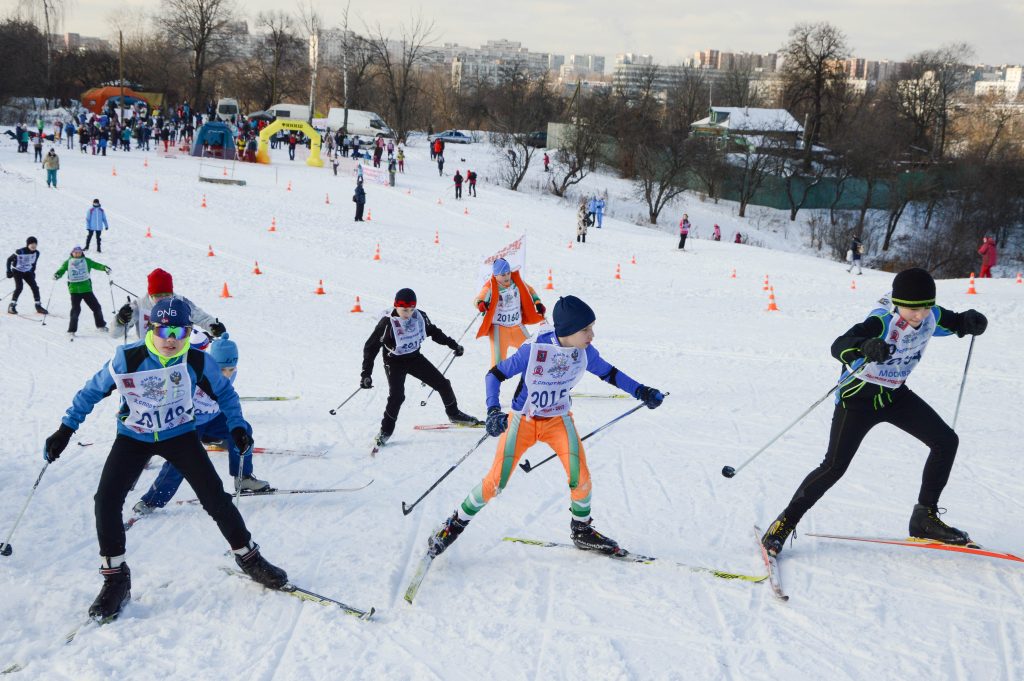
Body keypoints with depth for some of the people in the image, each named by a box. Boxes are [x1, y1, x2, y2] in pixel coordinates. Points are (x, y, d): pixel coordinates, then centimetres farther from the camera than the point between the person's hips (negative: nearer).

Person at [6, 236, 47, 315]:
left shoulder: (36, 253, -8)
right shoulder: (20, 252, -24)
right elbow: (9, 260, -11)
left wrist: (32, 272, 12)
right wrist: (9, 271, -13)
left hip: (27, 272, 5)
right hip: (17, 271, -5)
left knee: (35, 287, -3)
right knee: (19, 287, -21)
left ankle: (38, 306, 8)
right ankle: (12, 306, -13)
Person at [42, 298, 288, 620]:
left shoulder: (198, 362, -16)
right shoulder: (128, 358, -19)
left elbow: (224, 392, 3)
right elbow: (92, 391, -4)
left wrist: (237, 425, -10)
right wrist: (65, 430, -6)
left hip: (179, 434, 0)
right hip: (133, 437, 0)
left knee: (215, 496, -6)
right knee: (106, 500, -14)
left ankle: (248, 557, 15)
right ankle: (115, 579, 4)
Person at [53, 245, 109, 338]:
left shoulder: (86, 261, 5)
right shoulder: (68, 262, 4)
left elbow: (96, 265, 3)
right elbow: (61, 270, 0)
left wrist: (104, 268, -14)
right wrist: (57, 275, -21)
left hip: (86, 288, 2)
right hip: (74, 290, -2)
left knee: (96, 307, 9)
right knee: (75, 310, -10)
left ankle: (101, 326, 29)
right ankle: (71, 331, -3)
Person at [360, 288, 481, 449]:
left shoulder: (420, 316, -11)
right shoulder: (387, 323, -24)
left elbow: (433, 331, 10)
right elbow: (371, 346, -18)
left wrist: (453, 344, 11)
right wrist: (366, 373, -24)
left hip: (415, 358, 5)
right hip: (395, 363, -5)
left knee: (443, 384, 6)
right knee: (397, 396, -23)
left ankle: (454, 414, 30)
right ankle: (385, 431, -4)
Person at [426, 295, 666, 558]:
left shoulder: (585, 351, -14)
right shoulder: (533, 350, -28)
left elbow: (608, 373, 5)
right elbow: (494, 375, -18)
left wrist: (640, 391, -3)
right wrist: (493, 411, -32)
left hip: (558, 420, 3)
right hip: (522, 420, -3)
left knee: (580, 476, -13)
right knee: (496, 480, -5)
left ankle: (582, 530, 15)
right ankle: (456, 524, 18)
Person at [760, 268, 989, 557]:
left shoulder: (930, 317, -10)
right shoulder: (882, 322, -30)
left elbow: (955, 322, 11)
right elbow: (839, 346, -44)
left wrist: (971, 321, -14)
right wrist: (865, 347, -66)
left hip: (895, 395, 7)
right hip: (858, 396, -7)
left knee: (946, 441, -1)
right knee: (834, 466, -13)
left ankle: (925, 517, 13)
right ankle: (786, 521, 2)